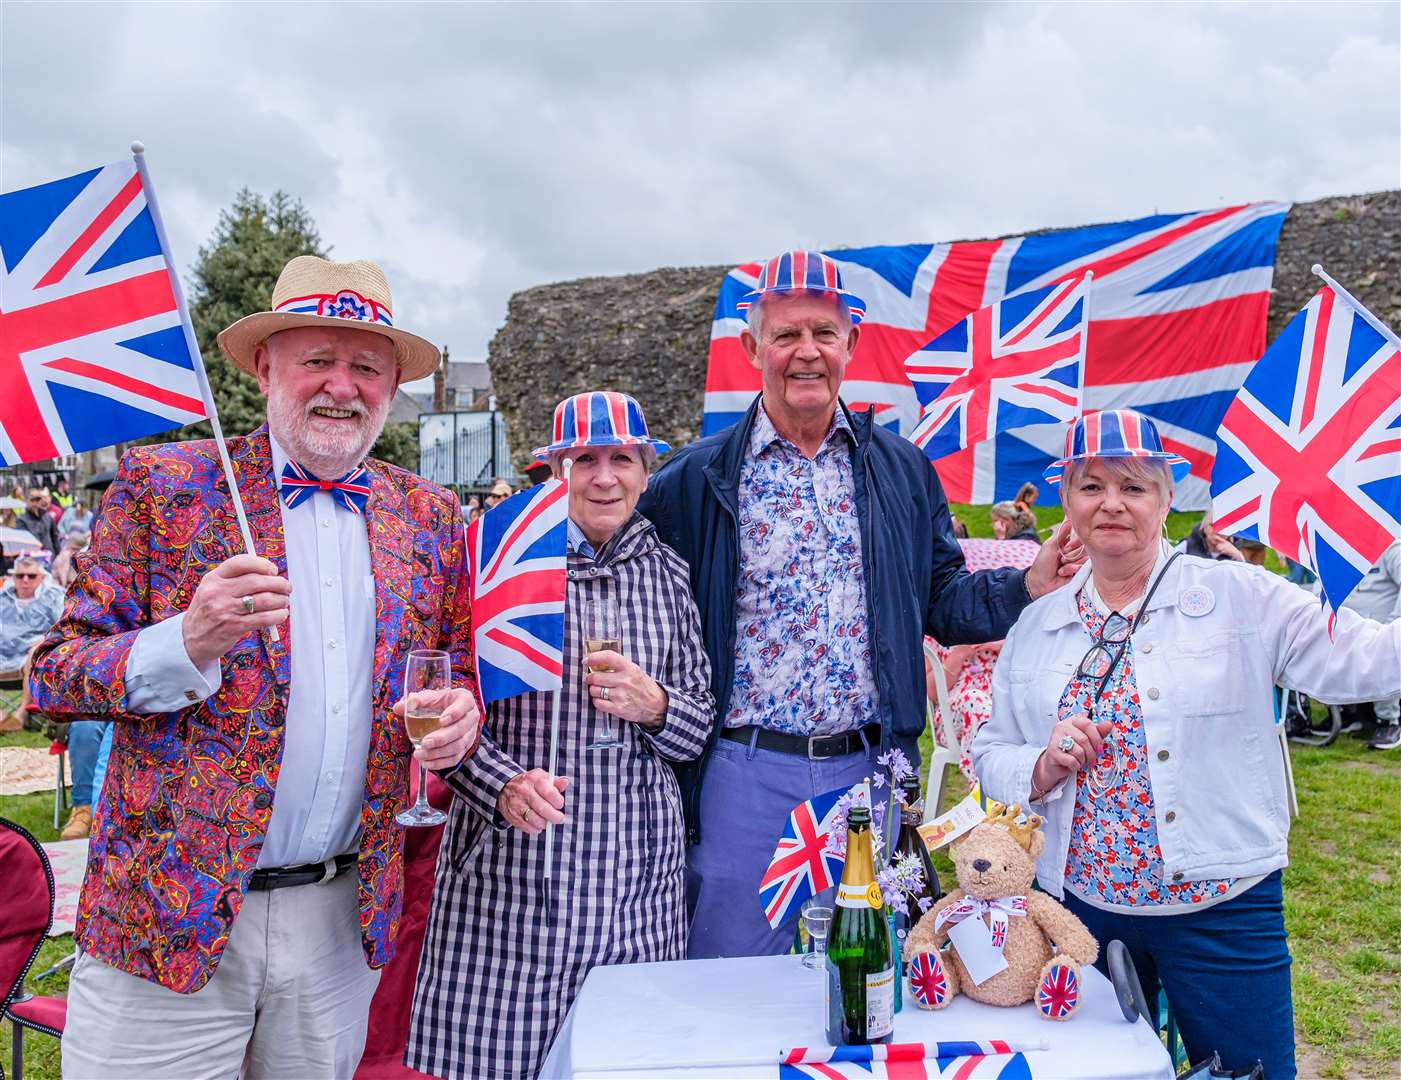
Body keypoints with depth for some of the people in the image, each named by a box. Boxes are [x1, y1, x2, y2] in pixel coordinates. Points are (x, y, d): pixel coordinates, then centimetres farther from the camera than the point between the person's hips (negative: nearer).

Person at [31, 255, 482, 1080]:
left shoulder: (431, 517, 6)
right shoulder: (161, 486, -3)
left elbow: (456, 674, 15)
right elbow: (55, 675, -3)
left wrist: (459, 716, -8)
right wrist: (187, 643, -22)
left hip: (345, 917, 3)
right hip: (169, 916, -2)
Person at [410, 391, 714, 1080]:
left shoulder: (666, 573, 6)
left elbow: (699, 730, 11)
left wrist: (654, 707, -10)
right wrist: (502, 785, -17)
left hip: (636, 870, 3)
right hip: (510, 865, -2)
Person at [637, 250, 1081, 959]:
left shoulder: (903, 469, 7)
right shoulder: (698, 478, -1)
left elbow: (941, 601, 10)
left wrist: (1028, 586, -5)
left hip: (870, 773, 3)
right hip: (746, 774, -2)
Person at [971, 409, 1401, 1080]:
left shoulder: (1240, 598, -4)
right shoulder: (1035, 625, 4)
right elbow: (990, 754, 7)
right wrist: (1043, 768, -12)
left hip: (1221, 907, -2)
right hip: (1080, 903, 3)